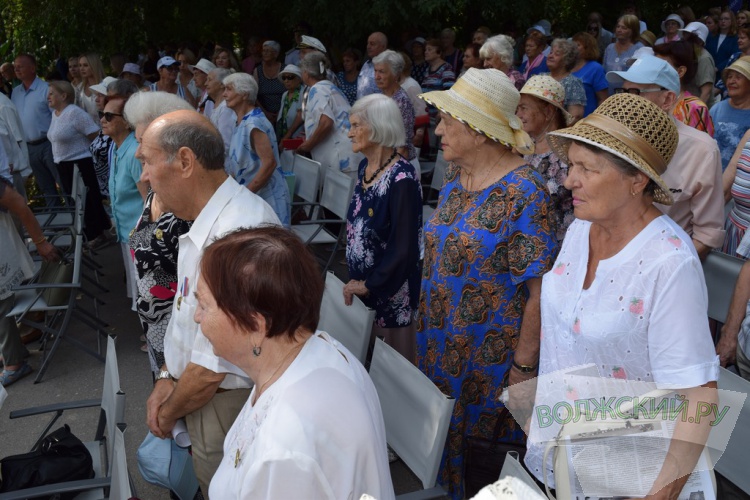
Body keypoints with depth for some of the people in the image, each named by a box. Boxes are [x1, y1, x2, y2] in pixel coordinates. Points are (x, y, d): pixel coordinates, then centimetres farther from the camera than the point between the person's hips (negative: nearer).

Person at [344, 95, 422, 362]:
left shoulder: (401, 177, -23)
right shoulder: (365, 166, 3)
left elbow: (404, 247, -23)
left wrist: (370, 285, -16)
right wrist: (356, 279, 11)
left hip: (389, 287, -8)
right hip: (361, 280, 8)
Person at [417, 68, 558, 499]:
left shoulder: (523, 193, -19)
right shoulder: (454, 179, 5)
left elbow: (540, 292, -19)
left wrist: (523, 365, -17)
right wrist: (429, 330, 14)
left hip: (491, 357, -7)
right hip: (441, 346, 7)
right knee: (444, 435, 20)